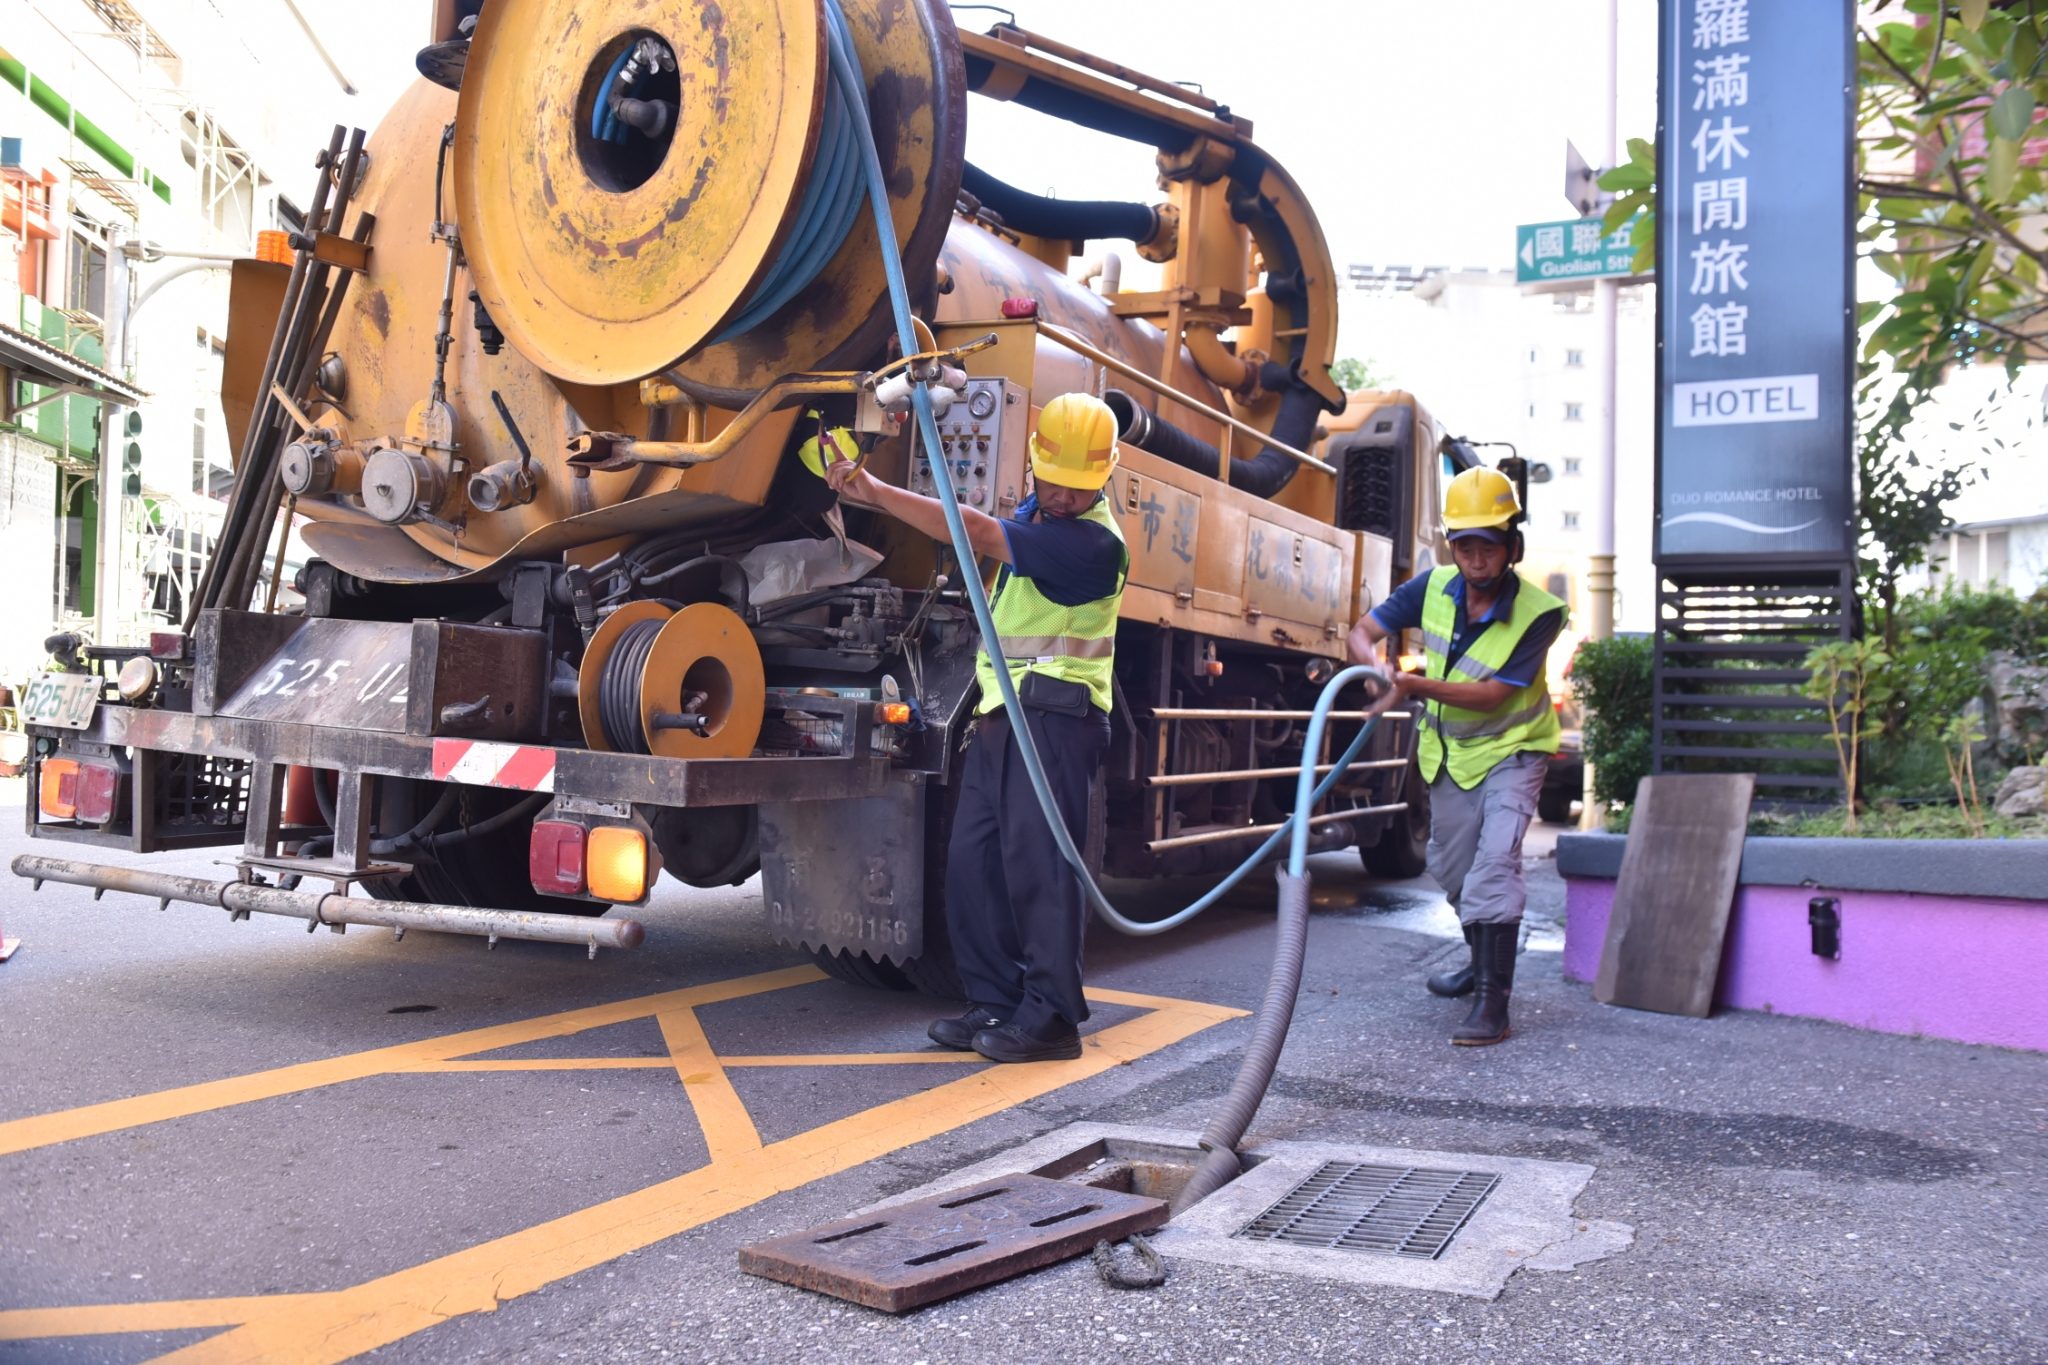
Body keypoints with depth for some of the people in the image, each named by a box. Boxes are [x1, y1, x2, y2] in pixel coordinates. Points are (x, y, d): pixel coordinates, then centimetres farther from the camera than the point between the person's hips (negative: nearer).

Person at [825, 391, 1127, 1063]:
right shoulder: (1037, 513, 16)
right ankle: (997, 1002, 15)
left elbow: (979, 534, -19)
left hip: (1053, 714, -9)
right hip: (1003, 712, 9)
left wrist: (876, 492, -15)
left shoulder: (1092, 541, -14)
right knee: (972, 857, 6)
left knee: (1037, 861, -10)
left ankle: (1050, 1017, -1)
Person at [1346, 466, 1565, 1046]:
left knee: (1494, 861, -22)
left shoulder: (1538, 614, -24)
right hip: (1448, 750, 5)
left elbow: (1492, 694, -28)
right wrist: (1376, 666, -30)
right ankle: (1484, 961, 40)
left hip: (1510, 749, -5)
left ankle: (1492, 1002, -19)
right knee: (1451, 867, 16)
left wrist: (1416, 684, -39)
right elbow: (1362, 632, -7)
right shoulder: (1434, 588, -11)